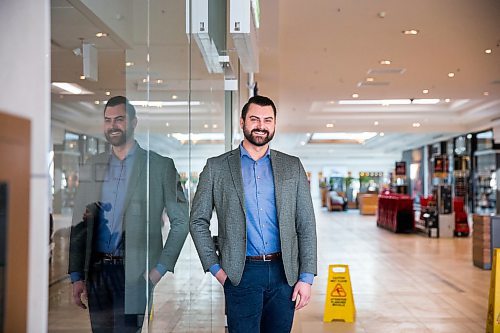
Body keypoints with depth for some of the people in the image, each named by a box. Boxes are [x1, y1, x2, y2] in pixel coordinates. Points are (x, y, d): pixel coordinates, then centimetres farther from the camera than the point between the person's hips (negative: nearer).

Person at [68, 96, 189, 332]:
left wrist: (161, 268, -8)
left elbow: (181, 222, -1)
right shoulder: (91, 167, 11)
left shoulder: (160, 165, -1)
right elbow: (79, 224, 11)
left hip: (135, 274, -4)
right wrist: (77, 276, 5)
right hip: (97, 272, 4)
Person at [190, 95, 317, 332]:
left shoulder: (292, 166, 8)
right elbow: (198, 221, 6)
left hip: (284, 272, 2)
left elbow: (306, 224, 5)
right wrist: (215, 267, -2)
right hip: (242, 273, -2)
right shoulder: (217, 167, 3)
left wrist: (306, 277, -1)